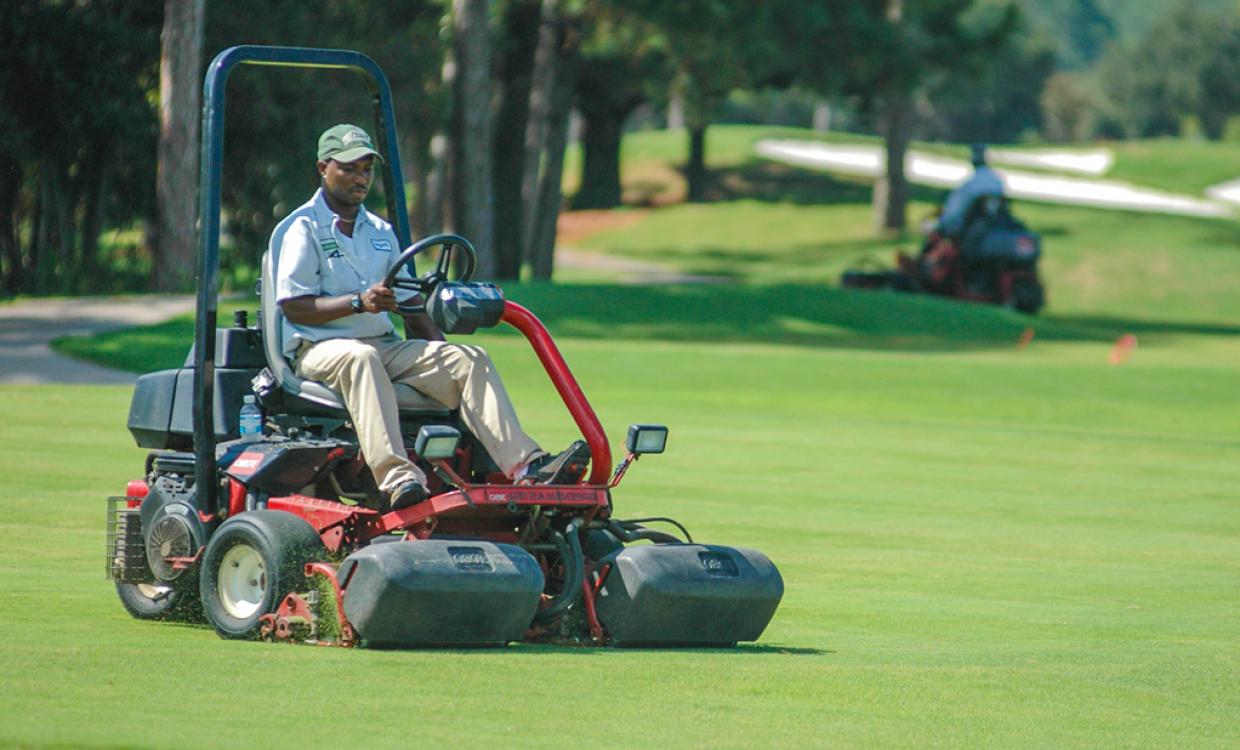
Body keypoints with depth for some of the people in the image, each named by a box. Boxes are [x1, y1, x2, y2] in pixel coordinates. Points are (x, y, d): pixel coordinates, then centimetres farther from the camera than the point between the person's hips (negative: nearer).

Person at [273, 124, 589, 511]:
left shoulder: (380, 232, 24)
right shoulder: (302, 228, 2)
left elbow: (409, 304, 22)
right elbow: (293, 306, -9)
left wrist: (441, 348, 6)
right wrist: (359, 303, -21)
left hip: (386, 345, 6)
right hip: (319, 348, -6)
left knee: (469, 359, -15)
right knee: (360, 358, -41)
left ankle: (525, 465, -32)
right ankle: (397, 478, -58)